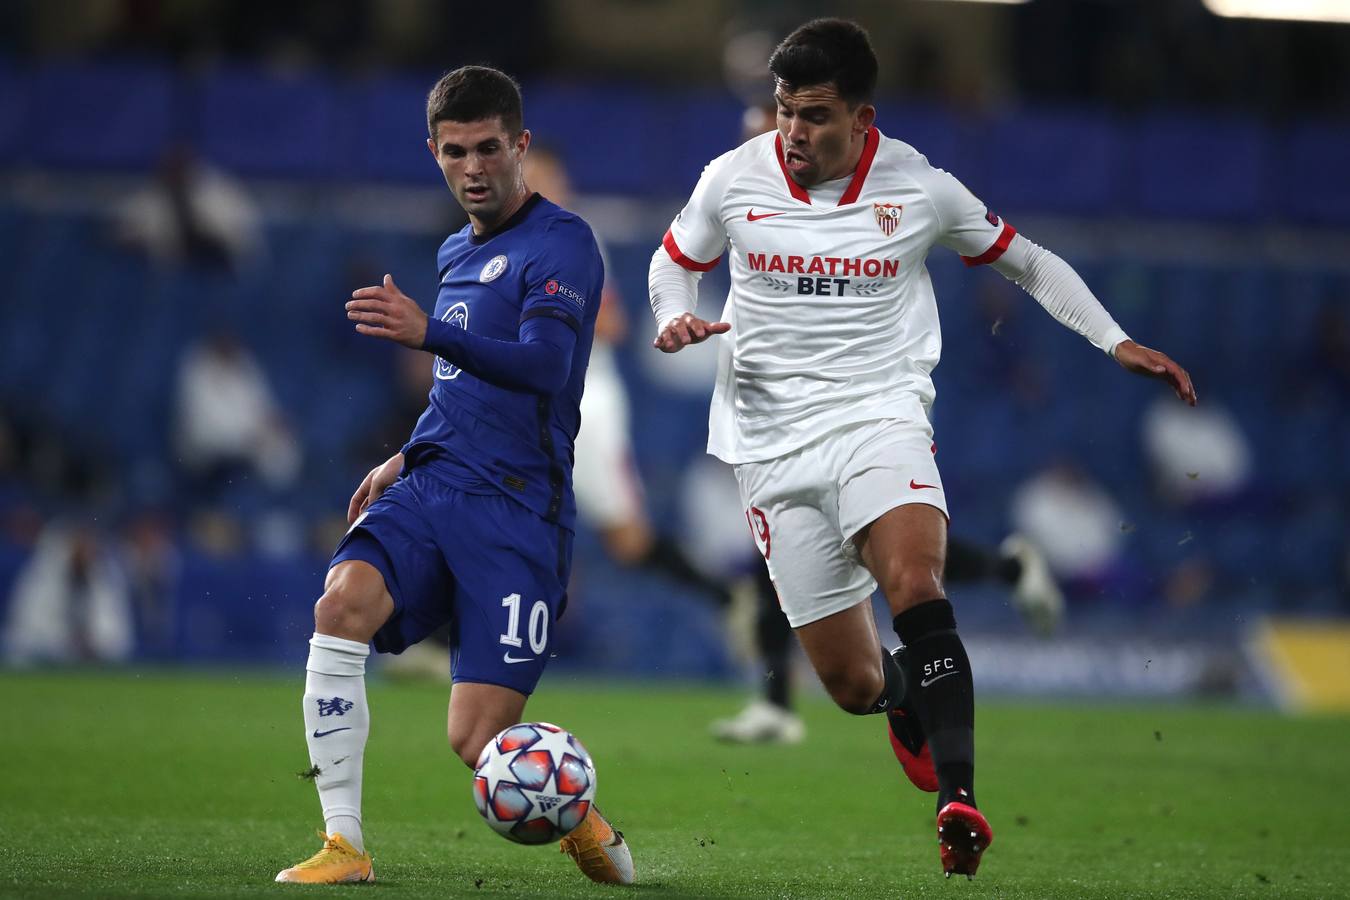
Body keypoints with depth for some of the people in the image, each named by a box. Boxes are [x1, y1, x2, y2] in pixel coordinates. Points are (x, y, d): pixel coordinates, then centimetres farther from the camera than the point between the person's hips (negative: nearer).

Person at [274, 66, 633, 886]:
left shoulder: (562, 243, -6)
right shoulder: (457, 253, 20)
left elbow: (542, 366, -23)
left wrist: (429, 334, -36)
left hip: (518, 509, -6)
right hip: (433, 485, 6)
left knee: (478, 742, -12)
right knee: (344, 601, -26)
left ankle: (579, 819, 22)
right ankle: (344, 843, -20)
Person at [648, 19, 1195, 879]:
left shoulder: (919, 187, -2)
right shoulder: (734, 179, 0)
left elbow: (1029, 262, 13)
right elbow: (674, 261, 18)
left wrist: (1118, 342, 5)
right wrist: (677, 317, -5)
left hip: (879, 418, -2)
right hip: (774, 446, 2)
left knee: (915, 584, -33)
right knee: (853, 682, 1)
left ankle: (958, 799, -39)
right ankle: (910, 699, 40)